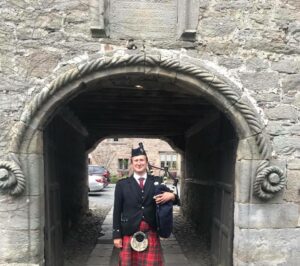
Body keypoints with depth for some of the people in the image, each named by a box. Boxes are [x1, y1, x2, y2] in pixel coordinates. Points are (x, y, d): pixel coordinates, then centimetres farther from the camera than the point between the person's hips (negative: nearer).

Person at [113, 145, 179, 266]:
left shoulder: (157, 181, 5)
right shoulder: (122, 184, 2)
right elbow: (117, 211, 2)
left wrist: (172, 196, -21)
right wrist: (116, 235, -1)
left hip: (151, 234, 1)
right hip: (129, 234, 0)